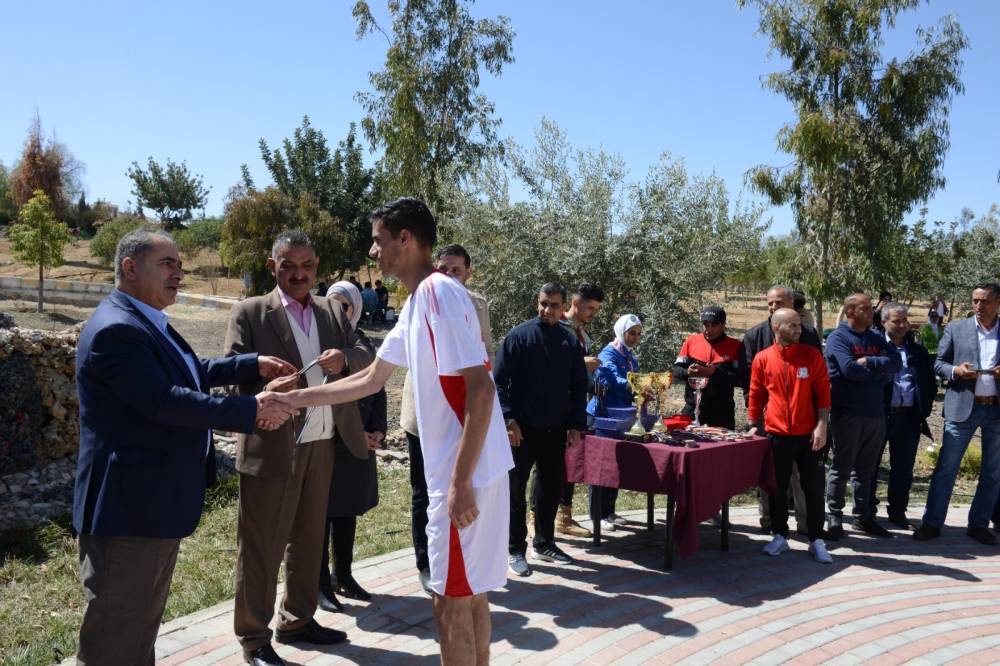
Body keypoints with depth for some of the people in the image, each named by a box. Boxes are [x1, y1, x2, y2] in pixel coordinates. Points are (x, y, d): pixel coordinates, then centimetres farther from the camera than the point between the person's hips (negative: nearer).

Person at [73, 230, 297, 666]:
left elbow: (193, 372, 22)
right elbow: (166, 402, -28)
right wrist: (252, 409, -26)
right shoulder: (116, 329, -21)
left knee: (144, 619, 22)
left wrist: (254, 365, 11)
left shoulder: (146, 322, 14)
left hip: (157, 498, 11)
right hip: (131, 503, -11)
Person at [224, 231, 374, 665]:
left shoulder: (333, 311, 12)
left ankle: (297, 620, 33)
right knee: (260, 546, 3)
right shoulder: (249, 312, -3)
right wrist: (266, 388, -34)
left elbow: (365, 357, 4)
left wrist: (344, 358, -20)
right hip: (271, 446, -5)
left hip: (322, 443, 6)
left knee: (308, 538, 17)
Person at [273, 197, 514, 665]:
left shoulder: (440, 293, -16)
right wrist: (297, 398, 20)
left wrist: (461, 481, -23)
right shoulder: (416, 303, 14)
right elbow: (371, 380, 21)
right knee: (470, 592, 18)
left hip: (466, 474, -9)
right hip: (457, 471, 9)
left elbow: (481, 390, -23)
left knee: (451, 601, 2)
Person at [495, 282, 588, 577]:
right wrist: (509, 419, -15)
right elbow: (499, 381, -7)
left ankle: (544, 543, 28)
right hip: (522, 429, -4)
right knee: (516, 489, 2)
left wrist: (576, 425, 4)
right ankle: (516, 550, 12)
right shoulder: (518, 336, -6)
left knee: (551, 487, 13)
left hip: (556, 430, 4)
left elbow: (578, 387, 12)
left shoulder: (570, 342, 7)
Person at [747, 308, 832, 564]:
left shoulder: (811, 355, 0)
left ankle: (817, 541, 14)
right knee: (778, 489, 8)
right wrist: (753, 425, 7)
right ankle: (780, 536, 21)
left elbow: (823, 391, -1)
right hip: (776, 435, 0)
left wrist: (822, 425, -8)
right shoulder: (762, 359, 1)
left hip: (808, 435, 0)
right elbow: (756, 395, 8)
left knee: (813, 488, 4)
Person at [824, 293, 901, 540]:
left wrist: (869, 361, -13)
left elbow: (896, 362, 0)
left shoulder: (877, 338, 15)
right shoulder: (838, 337, -4)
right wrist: (880, 371, -5)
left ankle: (864, 516, 22)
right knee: (841, 467, 0)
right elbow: (849, 369, -19)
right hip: (848, 412, -6)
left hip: (875, 412, 6)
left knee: (866, 468, 13)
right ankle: (834, 518, 7)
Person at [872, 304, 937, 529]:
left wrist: (924, 408, 7)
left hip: (909, 417, 4)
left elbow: (931, 383, 17)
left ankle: (897, 511, 23)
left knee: (903, 468, 10)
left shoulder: (918, 351, 12)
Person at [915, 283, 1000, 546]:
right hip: (963, 406, -2)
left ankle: (979, 524, 22)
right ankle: (932, 523, 7)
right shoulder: (956, 328, 3)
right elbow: (939, 364, 5)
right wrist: (956, 371, -15)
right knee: (946, 467, -1)